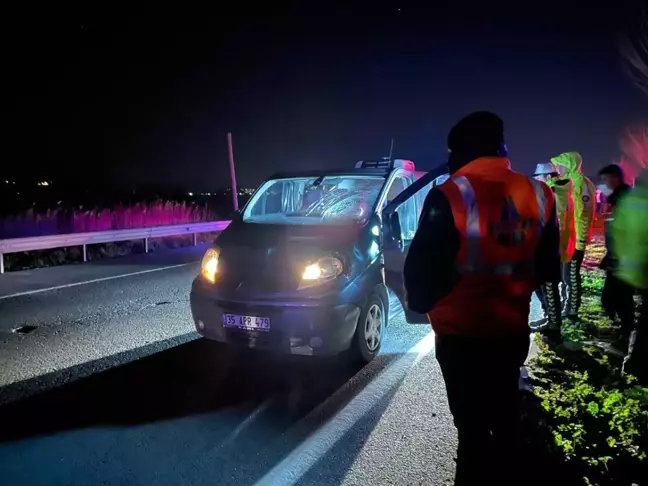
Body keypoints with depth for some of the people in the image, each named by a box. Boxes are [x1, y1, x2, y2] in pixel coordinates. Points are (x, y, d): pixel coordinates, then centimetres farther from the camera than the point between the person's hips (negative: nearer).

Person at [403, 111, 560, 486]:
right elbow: (547, 268, 11)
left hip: (462, 334, -5)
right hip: (513, 331, 6)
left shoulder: (450, 196, -19)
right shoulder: (537, 194, 0)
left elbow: (424, 265, -15)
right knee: (505, 414, 25)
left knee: (472, 423, 9)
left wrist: (419, 302, 4)